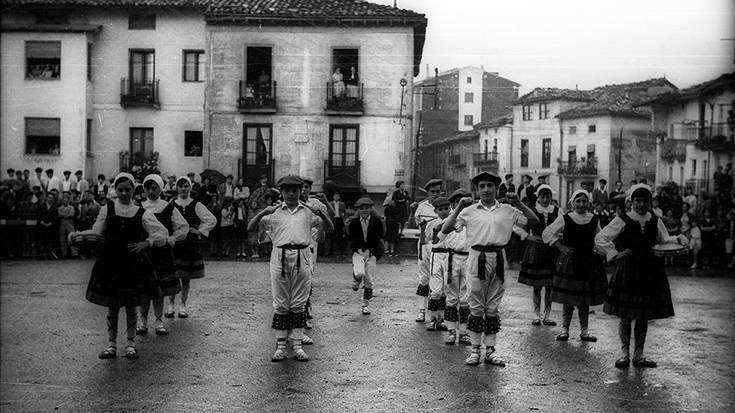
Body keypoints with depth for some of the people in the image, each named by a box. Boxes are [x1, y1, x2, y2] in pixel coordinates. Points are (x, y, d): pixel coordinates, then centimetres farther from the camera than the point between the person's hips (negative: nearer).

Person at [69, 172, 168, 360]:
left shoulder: (141, 213, 0)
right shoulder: (107, 209, 3)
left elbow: (161, 233, 1)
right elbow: (97, 232, 9)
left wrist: (147, 242, -14)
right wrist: (77, 234, -4)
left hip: (133, 265, -1)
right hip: (110, 263, 1)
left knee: (131, 305, 8)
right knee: (112, 306, 7)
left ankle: (131, 343, 20)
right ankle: (111, 344, 18)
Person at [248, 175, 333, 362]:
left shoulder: (308, 212, 12)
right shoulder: (274, 213, 10)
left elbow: (330, 228, 9)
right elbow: (251, 228, 5)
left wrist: (321, 214, -8)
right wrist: (263, 213, -11)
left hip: (302, 258, 0)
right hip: (280, 257, 0)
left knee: (299, 304, 3)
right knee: (280, 303, 2)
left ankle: (297, 345, 9)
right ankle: (280, 345, 7)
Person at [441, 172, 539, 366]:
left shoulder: (507, 210, 8)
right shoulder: (470, 211, 4)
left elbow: (534, 221, 7)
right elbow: (445, 229, -1)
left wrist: (518, 203, -2)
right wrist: (459, 208, -10)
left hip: (498, 258, 2)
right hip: (477, 257, -2)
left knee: (493, 307, 8)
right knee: (476, 306, 2)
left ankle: (490, 350, 16)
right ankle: (475, 350, 9)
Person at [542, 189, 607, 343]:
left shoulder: (594, 219, 6)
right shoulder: (565, 219, -4)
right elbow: (547, 233, -1)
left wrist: (595, 250, 6)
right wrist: (561, 247, -7)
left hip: (589, 262, 3)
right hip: (569, 261, -2)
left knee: (585, 301, 7)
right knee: (568, 300, 2)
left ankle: (584, 331, 17)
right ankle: (564, 330, 12)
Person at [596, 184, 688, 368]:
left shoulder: (655, 221, 6)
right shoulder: (622, 221, -6)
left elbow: (664, 241, 14)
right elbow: (600, 238, -6)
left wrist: (677, 239, -6)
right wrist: (615, 254, -12)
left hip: (650, 272, 3)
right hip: (628, 271, -3)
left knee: (643, 317, 9)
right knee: (625, 317, 3)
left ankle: (638, 356, 19)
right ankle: (625, 354, 15)